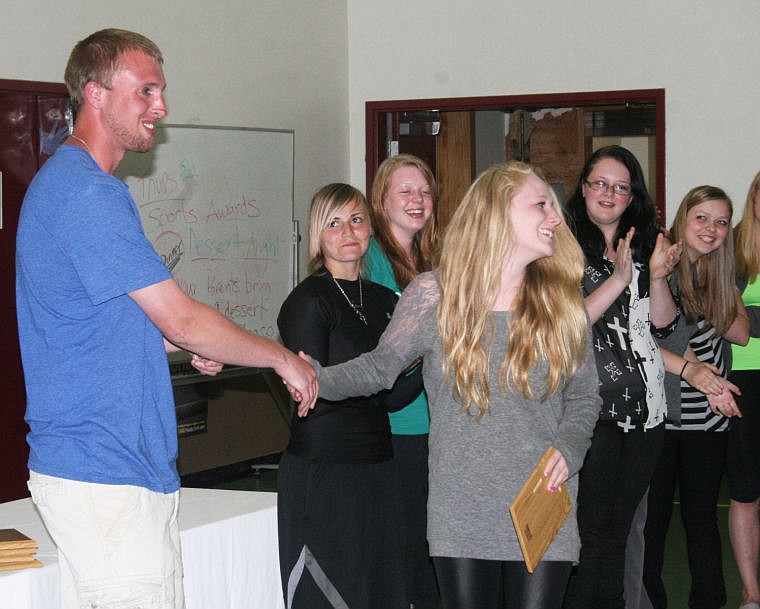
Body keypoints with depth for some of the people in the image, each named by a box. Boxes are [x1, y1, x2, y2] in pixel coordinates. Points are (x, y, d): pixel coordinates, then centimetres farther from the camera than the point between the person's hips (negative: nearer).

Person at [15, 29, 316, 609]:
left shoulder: (63, 181, 18)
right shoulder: (87, 192, -16)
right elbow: (181, 318, -16)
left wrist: (182, 342, 10)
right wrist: (284, 358, -2)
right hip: (108, 476, -10)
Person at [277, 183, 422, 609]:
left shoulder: (384, 301, 14)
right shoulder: (309, 300, -7)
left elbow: (391, 398, 14)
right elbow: (314, 397, -14)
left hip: (376, 465, 7)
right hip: (322, 470, -7)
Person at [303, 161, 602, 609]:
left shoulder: (563, 302, 3)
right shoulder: (434, 295, -2)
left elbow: (584, 395, 11)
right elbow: (380, 367, 5)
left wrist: (569, 446, -8)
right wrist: (319, 378, -13)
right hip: (462, 518, -1)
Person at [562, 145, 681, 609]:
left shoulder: (644, 245, 13)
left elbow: (664, 323, 8)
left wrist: (657, 276, -9)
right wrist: (619, 278, -21)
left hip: (645, 405, 5)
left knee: (620, 525, 15)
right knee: (592, 529, -3)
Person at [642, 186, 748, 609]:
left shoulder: (723, 273, 10)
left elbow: (742, 332, 3)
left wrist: (699, 318, -12)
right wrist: (690, 369, -21)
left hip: (708, 416, 4)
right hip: (656, 412, -4)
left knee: (702, 517, 11)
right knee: (653, 516, 3)